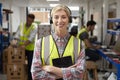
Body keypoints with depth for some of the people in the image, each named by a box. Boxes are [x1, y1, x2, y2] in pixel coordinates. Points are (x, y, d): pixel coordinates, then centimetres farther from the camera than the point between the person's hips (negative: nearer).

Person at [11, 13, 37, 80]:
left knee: (30, 64, 4)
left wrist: (24, 45, -33)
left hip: (30, 49, -3)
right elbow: (17, 34, -4)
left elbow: (31, 38, -20)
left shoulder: (34, 27, -9)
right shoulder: (21, 25, 2)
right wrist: (15, 41, -24)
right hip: (21, 48, 3)